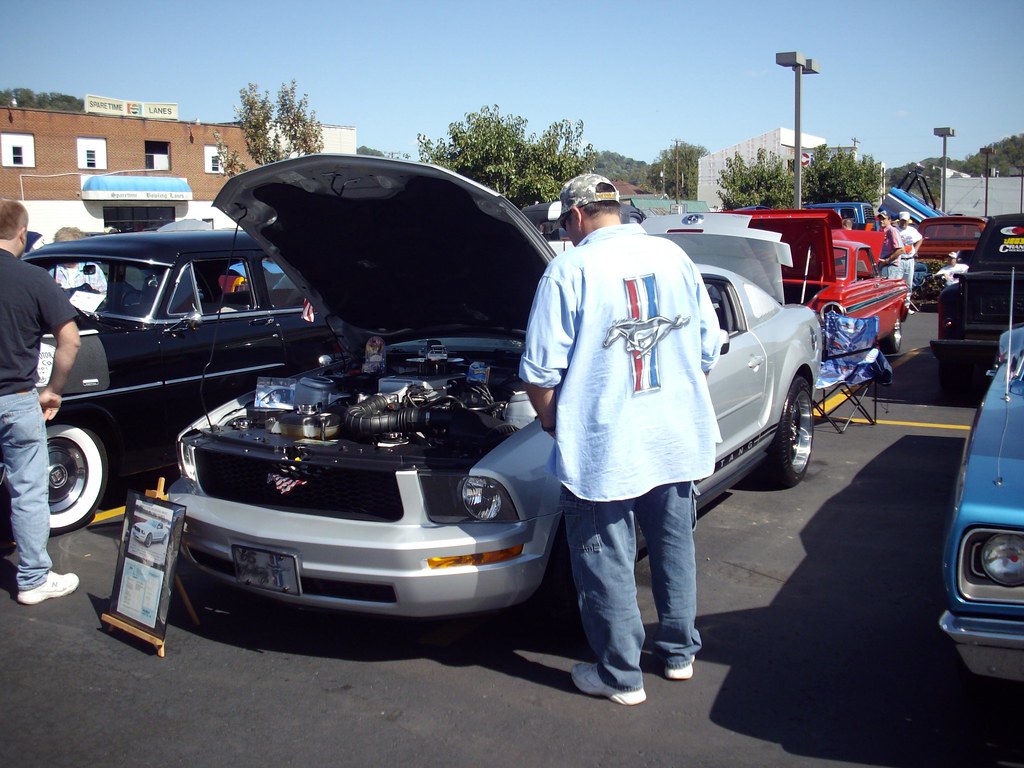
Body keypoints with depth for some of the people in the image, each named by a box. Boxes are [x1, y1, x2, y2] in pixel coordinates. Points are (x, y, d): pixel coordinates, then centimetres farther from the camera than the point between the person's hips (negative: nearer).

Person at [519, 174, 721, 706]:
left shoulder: (571, 270, -11)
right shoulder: (673, 257, 4)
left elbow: (541, 371, -13)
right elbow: (708, 348, 10)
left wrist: (553, 423, 3)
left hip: (602, 449, -5)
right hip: (677, 441, 6)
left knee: (607, 562, 8)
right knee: (674, 544, 21)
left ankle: (620, 675, 19)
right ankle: (679, 652, 35)